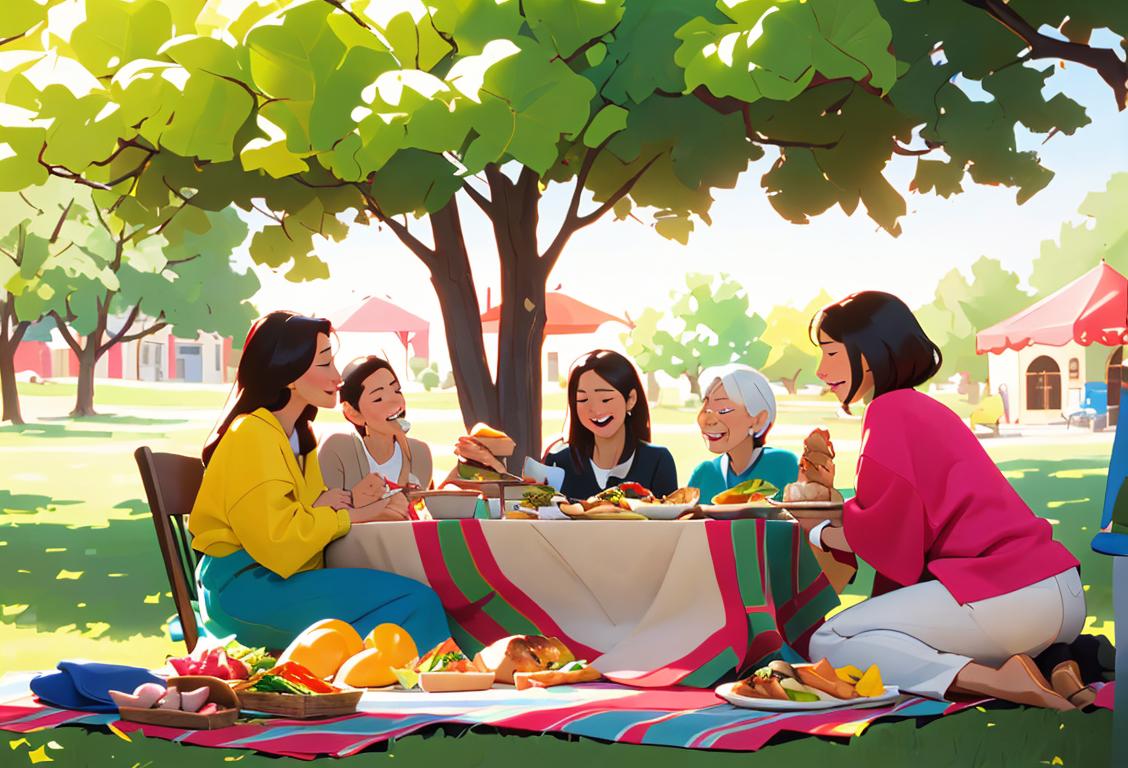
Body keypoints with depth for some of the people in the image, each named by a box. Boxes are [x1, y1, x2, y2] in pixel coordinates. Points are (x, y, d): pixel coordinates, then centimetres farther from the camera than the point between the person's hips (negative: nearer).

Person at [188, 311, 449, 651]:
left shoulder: (298, 434, 17)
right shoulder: (252, 436, -13)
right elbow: (277, 540, -20)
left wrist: (347, 499, -1)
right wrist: (352, 515, -11)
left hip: (281, 579, 9)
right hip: (246, 589, -9)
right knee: (415, 602, -23)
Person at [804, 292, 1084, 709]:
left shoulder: (891, 411, -7)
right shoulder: (923, 408, 23)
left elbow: (885, 532, -8)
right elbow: (906, 521, 22)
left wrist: (817, 534, 8)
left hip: (1007, 594, -10)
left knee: (829, 644, -4)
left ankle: (994, 681, -20)